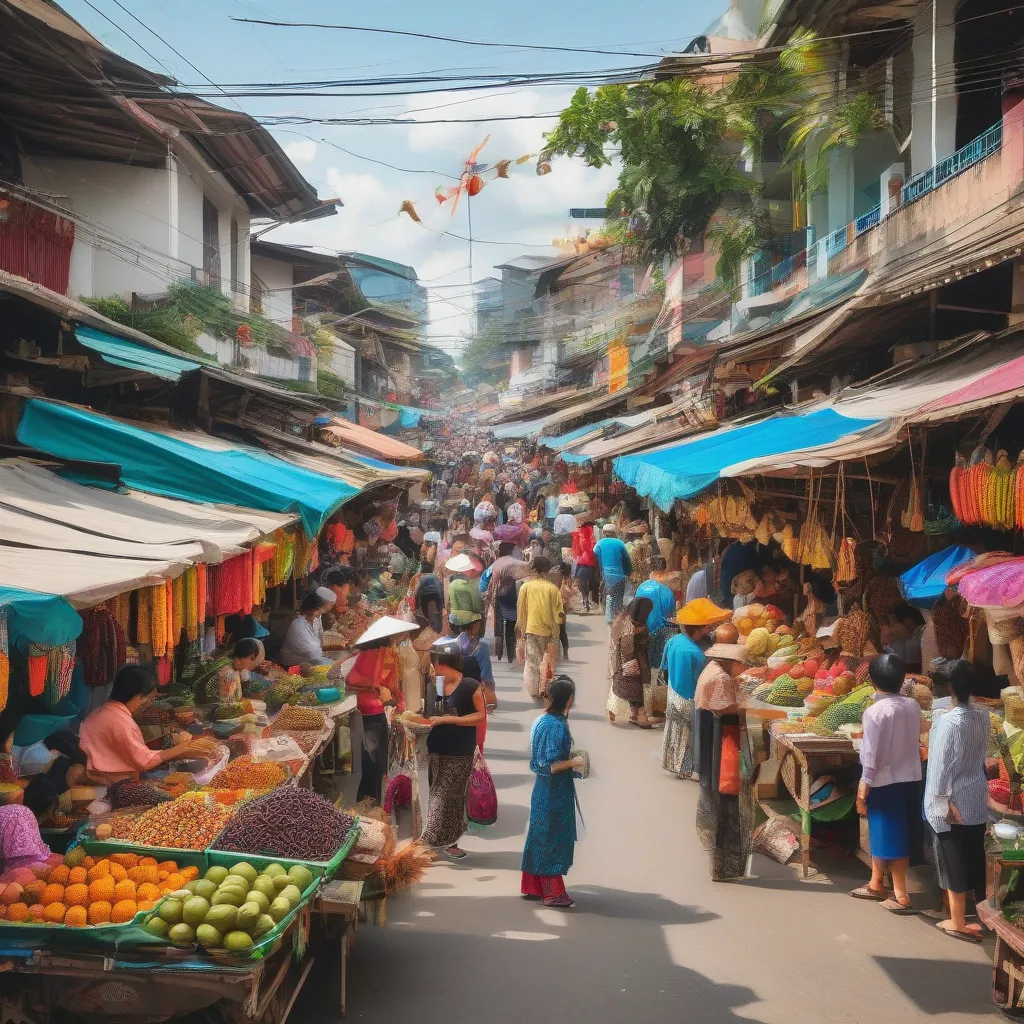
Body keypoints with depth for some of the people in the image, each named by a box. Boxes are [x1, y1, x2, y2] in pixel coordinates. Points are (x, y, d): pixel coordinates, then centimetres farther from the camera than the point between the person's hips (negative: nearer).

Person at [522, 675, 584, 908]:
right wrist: (573, 762, -12)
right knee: (553, 839, 1)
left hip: (542, 790, 9)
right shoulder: (557, 727, -22)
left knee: (538, 837, 15)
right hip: (556, 793, -9)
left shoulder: (541, 721, 4)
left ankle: (532, 887, 23)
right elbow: (551, 765, -24)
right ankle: (553, 893, 9)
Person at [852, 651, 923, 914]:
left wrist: (862, 792, -10)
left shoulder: (874, 712, -19)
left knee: (890, 837, 4)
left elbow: (871, 757, -17)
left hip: (885, 782, -6)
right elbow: (914, 743, 9)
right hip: (910, 779, 7)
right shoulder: (913, 706, 0)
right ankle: (876, 884, 30)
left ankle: (901, 896, 7)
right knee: (880, 832, 18)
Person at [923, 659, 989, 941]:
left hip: (953, 802, -6)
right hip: (977, 799, 6)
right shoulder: (983, 717, -1)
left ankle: (958, 922, 13)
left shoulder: (948, 722, -22)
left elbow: (941, 766, -19)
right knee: (976, 859, 15)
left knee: (954, 862, 5)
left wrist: (940, 802, -12)